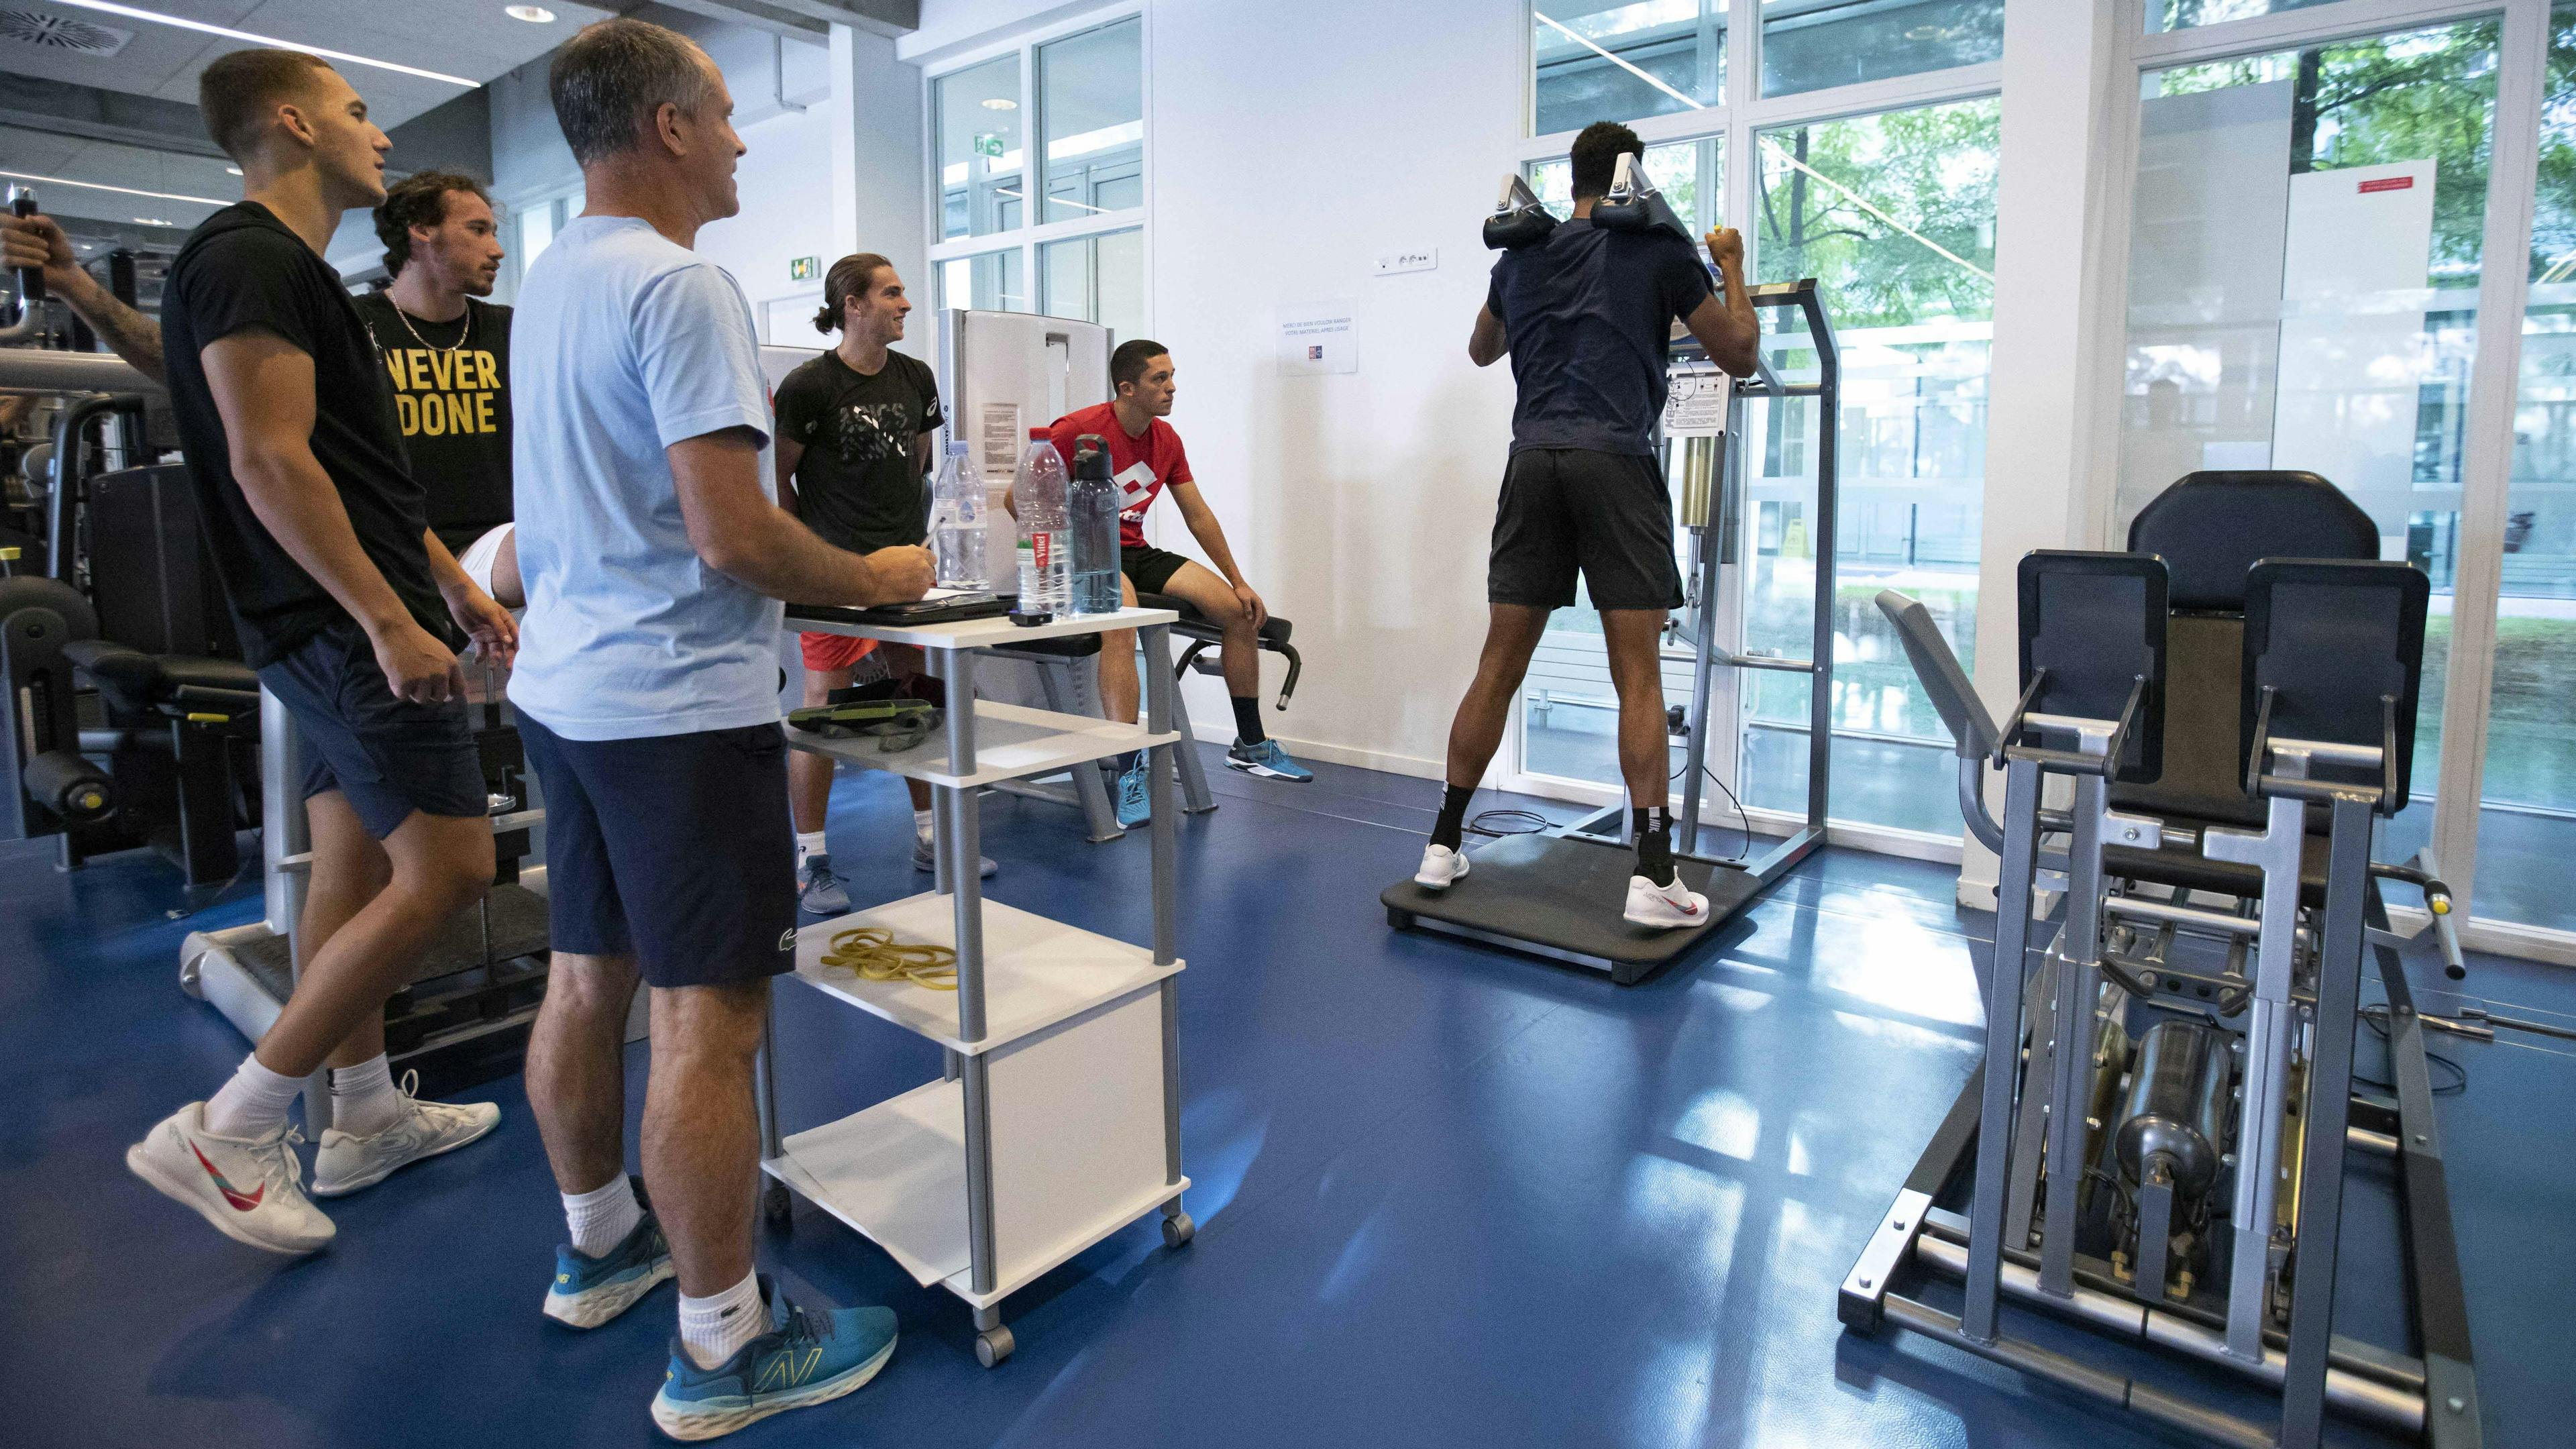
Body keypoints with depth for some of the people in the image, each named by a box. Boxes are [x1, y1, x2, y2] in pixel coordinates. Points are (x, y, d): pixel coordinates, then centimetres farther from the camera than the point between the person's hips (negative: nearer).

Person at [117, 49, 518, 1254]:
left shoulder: (285, 266, 21)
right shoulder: (251, 257, -11)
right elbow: (269, 462, -21)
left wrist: (459, 587, 21)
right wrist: (391, 621, -23)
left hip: (344, 625, 11)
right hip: (346, 624, -11)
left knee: (355, 864, 13)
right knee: (446, 870, -12)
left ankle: (366, 1117, 25)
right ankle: (226, 1133, -2)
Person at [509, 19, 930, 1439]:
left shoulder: (544, 281, 15)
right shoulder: (680, 285, -15)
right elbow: (731, 535, -22)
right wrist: (875, 579, -7)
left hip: (565, 682, 10)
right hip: (677, 700, -10)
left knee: (587, 979, 18)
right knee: (709, 1016, -3)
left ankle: (599, 1242, 37)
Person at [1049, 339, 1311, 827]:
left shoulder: (1166, 440, 7)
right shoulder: (1077, 430, -14)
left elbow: (1199, 515, 14)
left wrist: (1239, 582, 11)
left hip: (1137, 552, 7)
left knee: (1241, 611, -5)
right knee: (1121, 623, -40)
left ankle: (1251, 745, 10)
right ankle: (1130, 772, -36)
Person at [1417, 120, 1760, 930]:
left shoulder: (1521, 257, 17)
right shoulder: (1659, 249, 5)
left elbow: (1482, 351, 36)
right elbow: (1739, 356, 11)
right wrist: (1732, 267, 26)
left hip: (1533, 461, 4)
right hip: (1616, 464, -4)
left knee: (1500, 665, 8)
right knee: (1638, 675, -3)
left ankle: (1442, 846, 12)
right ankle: (1653, 877, -3)